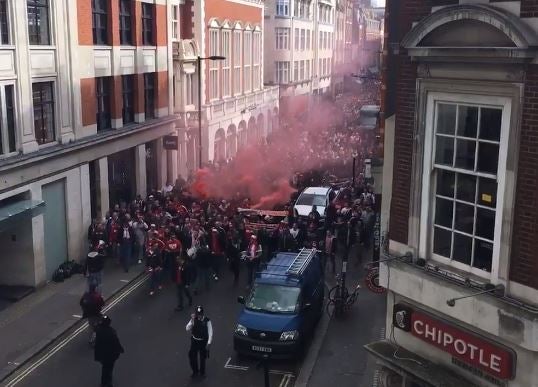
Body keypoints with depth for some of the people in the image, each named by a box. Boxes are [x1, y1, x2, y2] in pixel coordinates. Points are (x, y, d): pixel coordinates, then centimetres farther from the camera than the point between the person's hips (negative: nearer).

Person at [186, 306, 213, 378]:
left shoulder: (207, 321, -17)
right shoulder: (193, 319, -9)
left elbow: (210, 332, -14)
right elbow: (187, 329, -15)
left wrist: (209, 343, -18)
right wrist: (192, 320, -28)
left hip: (203, 341, -2)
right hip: (194, 340, 2)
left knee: (202, 357, 13)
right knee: (192, 356, 8)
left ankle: (202, 372, 35)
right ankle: (195, 371, 32)